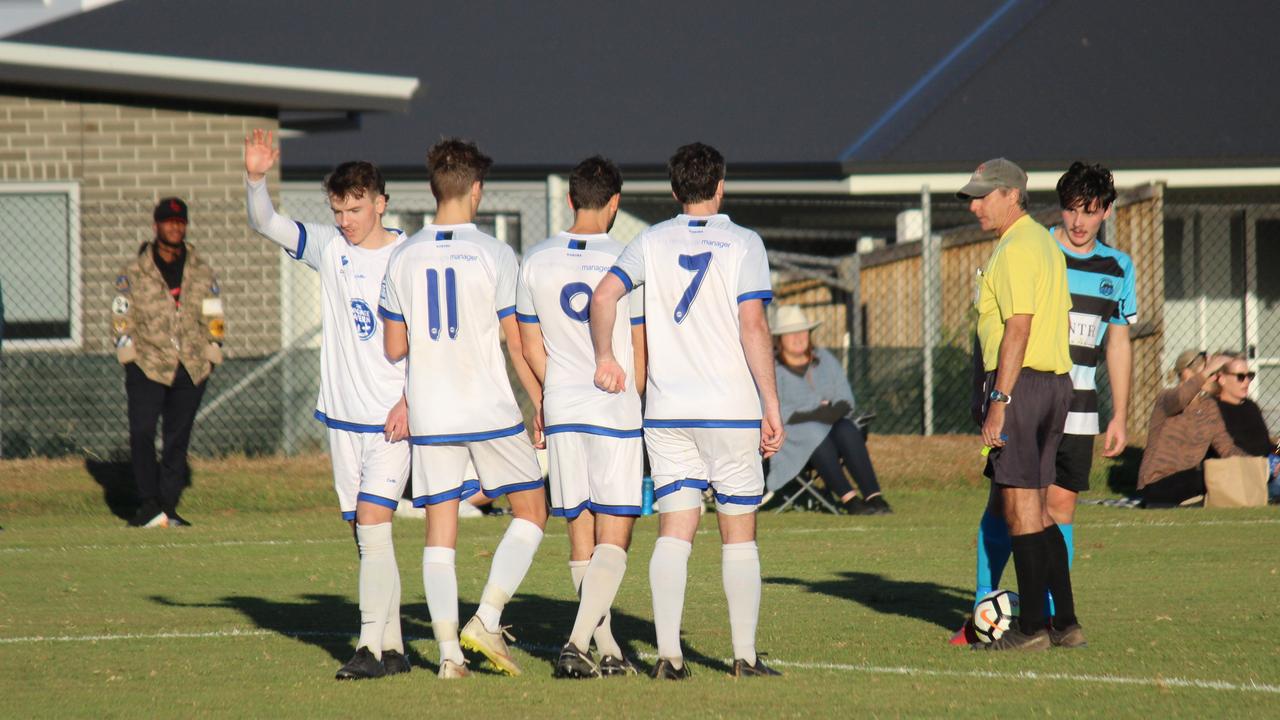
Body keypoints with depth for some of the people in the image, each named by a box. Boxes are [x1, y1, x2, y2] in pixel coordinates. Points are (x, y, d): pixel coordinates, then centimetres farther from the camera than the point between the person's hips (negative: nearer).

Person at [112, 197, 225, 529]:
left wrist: (210, 358, 6)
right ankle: (150, 506, -13)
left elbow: (214, 318, 15)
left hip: (190, 369, 2)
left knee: (178, 439, 2)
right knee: (142, 433, -15)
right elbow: (121, 319, 4)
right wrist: (130, 359, -3)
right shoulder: (133, 272, 5)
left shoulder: (202, 272, 12)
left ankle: (168, 508, 7)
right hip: (147, 366, -2)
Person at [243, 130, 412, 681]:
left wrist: (411, 399, -14)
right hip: (342, 415, 5)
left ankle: (371, 645, -16)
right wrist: (256, 179, -18)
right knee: (366, 534, 7)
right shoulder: (329, 247, 6)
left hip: (393, 418, -5)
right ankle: (393, 648, 13)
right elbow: (266, 224, 0)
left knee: (372, 525, -15)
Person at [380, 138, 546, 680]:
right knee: (531, 512, 12)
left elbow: (394, 348, 7)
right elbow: (518, 342, -5)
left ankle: (449, 651, -1)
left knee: (440, 532, 5)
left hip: (429, 414, 3)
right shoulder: (494, 254, -7)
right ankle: (486, 620, -1)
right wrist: (542, 404, 5)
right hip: (492, 411, -3)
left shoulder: (404, 258, 3)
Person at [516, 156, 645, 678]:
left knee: (581, 535, 10)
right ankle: (578, 644, -16)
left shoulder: (536, 261, 3)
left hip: (561, 412, 4)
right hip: (616, 411, -4)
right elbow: (640, 347, -1)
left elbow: (531, 346, 10)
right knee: (613, 538, -2)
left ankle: (607, 649, 13)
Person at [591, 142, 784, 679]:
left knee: (674, 530, 3)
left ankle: (668, 654, -6)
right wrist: (771, 406, -8)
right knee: (739, 534, 5)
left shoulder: (651, 243, 5)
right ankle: (745, 658, 6)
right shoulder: (743, 244, -3)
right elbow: (753, 327, -10)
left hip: (667, 412, 2)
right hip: (732, 408, -2)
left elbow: (603, 296, -7)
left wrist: (605, 359, 5)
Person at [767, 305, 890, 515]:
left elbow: (846, 400, 9)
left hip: (829, 426, 4)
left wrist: (835, 411, -16)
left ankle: (873, 496, -40)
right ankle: (849, 499, -43)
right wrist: (812, 415, -23)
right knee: (815, 434, -36)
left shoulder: (826, 360, 15)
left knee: (847, 431, -29)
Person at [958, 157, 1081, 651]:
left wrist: (999, 401, -20)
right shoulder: (1046, 244, 18)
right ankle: (1064, 623, 12)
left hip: (1018, 383, -10)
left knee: (1020, 509, -6)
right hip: (1055, 383, 10)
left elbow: (1018, 329, -19)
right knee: (1034, 511, 13)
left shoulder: (1015, 249, -13)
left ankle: (1031, 628, -5)